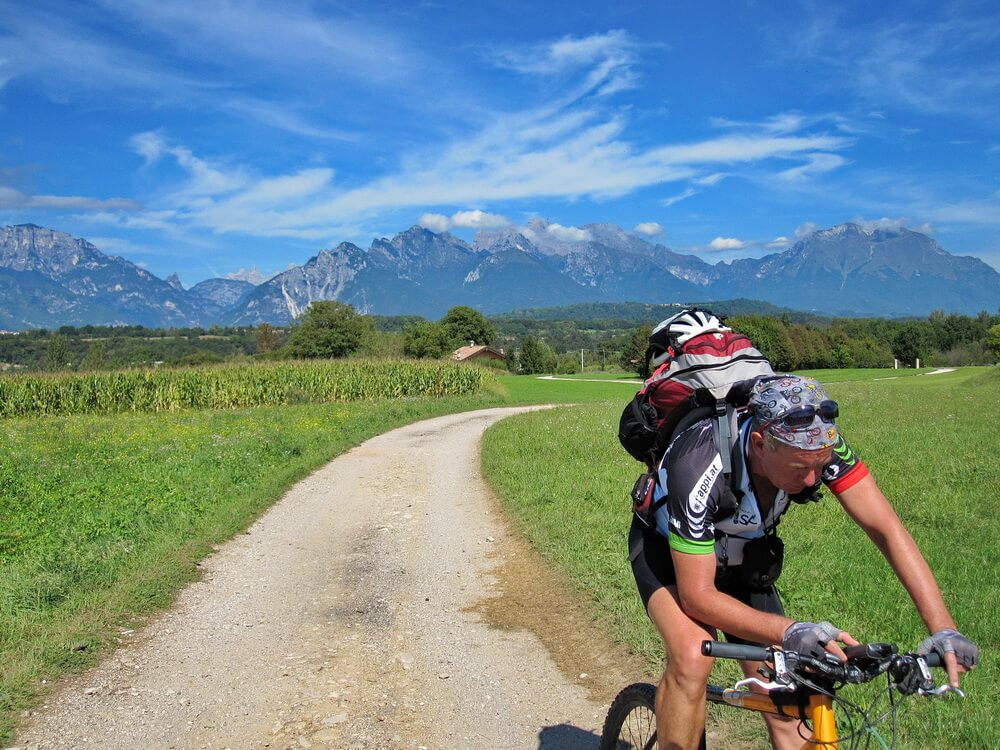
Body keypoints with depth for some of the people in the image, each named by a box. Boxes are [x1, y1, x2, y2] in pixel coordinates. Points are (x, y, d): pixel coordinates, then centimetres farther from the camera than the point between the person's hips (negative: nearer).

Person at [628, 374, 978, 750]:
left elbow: (886, 527, -25)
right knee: (693, 659, -33)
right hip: (667, 548, -4)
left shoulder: (816, 443, -28)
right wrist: (790, 632, -48)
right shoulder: (700, 465, -41)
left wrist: (944, 630, -34)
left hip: (741, 556, 4)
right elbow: (697, 596, -36)